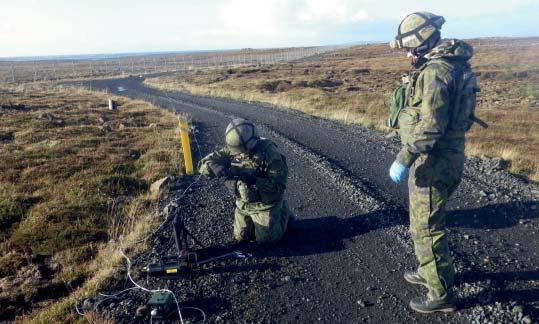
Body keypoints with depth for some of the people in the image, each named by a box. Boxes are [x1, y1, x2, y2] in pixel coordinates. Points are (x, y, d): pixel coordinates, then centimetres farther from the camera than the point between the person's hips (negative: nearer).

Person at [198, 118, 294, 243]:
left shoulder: (269, 152, -27)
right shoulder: (231, 150, -12)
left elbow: (279, 184, -28)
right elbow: (203, 163, -11)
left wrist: (254, 181, -40)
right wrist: (216, 167, -34)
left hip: (265, 204, -5)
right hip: (243, 203, 6)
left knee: (266, 239, 5)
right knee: (241, 237, 17)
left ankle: (283, 211, 28)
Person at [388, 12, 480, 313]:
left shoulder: (435, 71, -19)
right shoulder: (452, 65, 12)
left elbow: (430, 125, -27)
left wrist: (404, 160, -24)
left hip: (432, 162, -10)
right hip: (448, 156, 10)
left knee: (425, 228, 1)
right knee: (429, 220, 24)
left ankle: (442, 294, 14)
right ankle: (433, 271, 41)